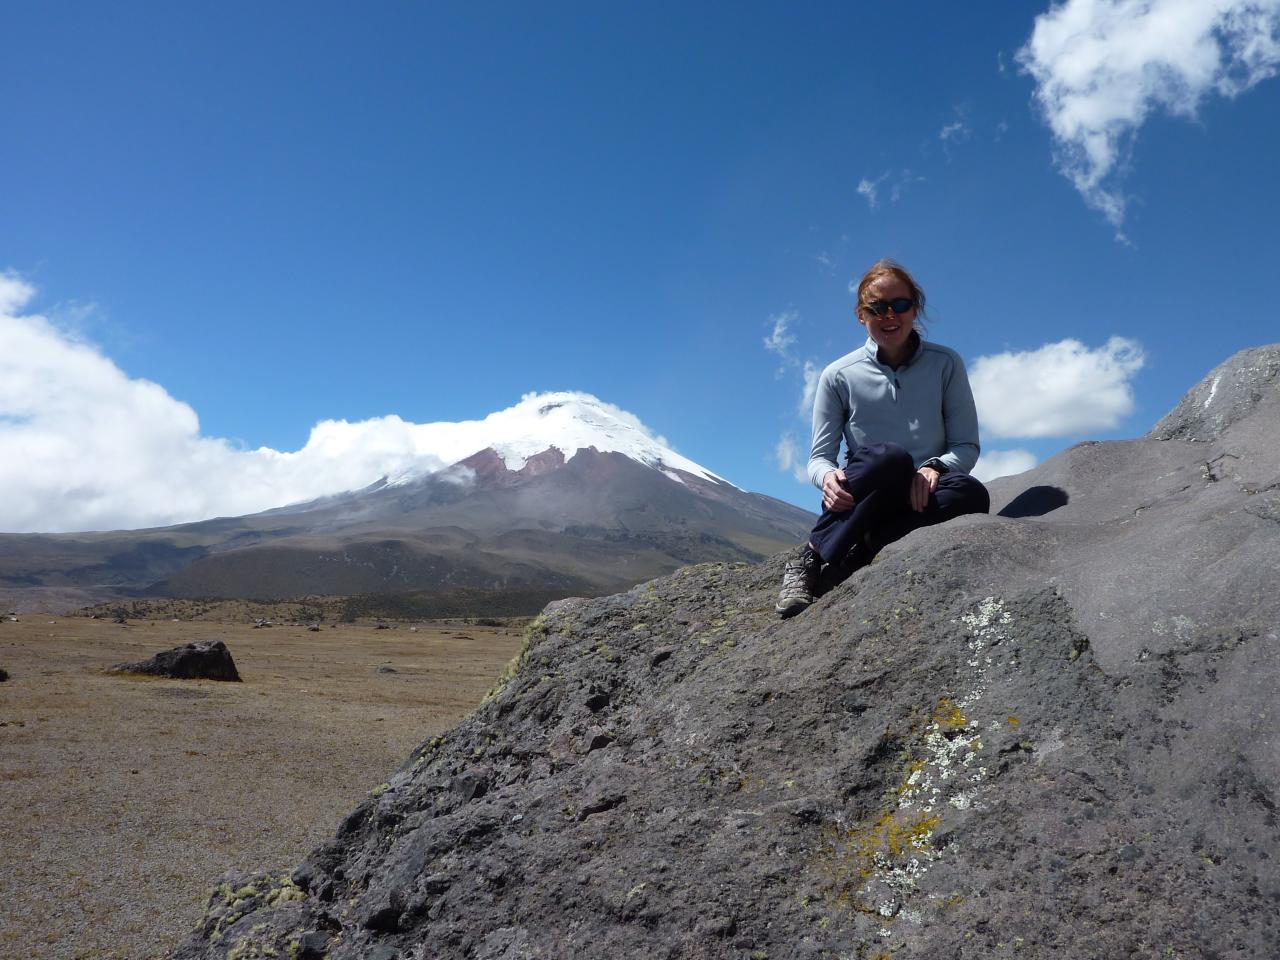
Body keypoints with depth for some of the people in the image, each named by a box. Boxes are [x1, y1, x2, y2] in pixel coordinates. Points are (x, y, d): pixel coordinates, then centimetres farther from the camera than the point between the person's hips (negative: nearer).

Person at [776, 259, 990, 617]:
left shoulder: (945, 364, 6)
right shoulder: (839, 376, 4)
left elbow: (967, 446, 4)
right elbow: (819, 456, 3)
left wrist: (934, 467, -19)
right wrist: (828, 477, -22)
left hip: (923, 497, 2)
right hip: (859, 504, -2)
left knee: (971, 494, -33)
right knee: (888, 458, -36)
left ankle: (855, 555, -30)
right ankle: (812, 556, -25)